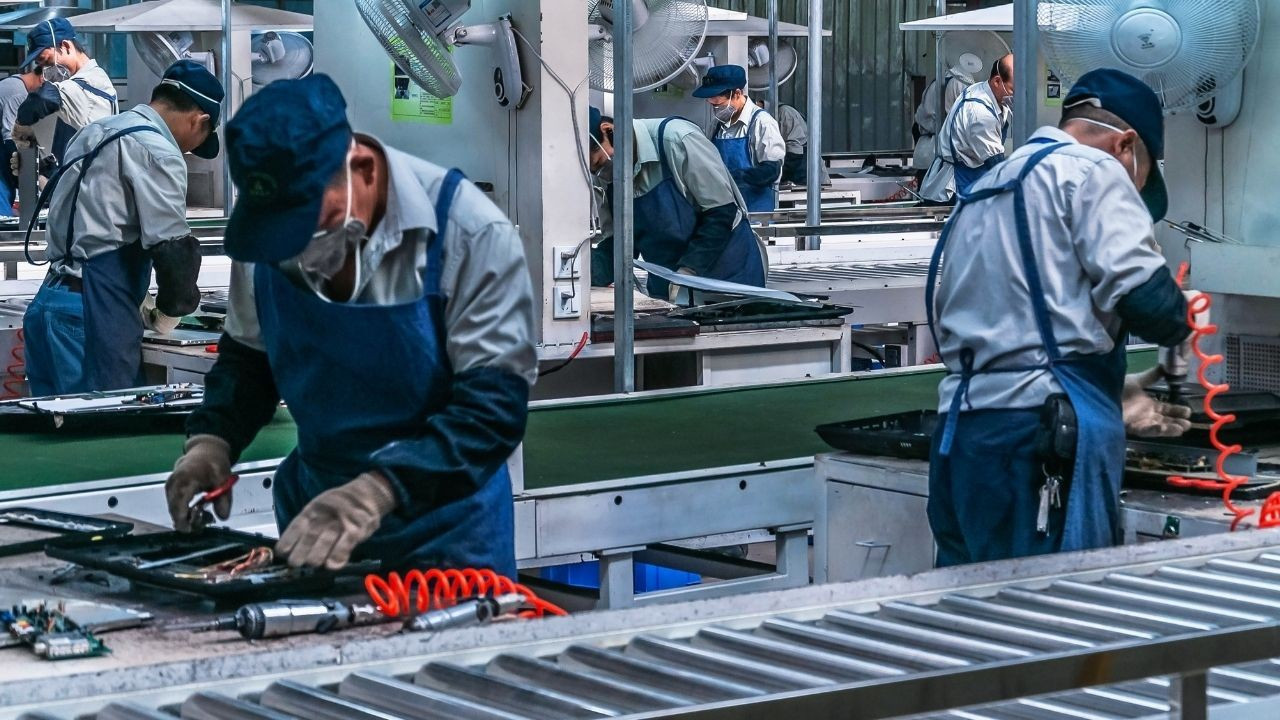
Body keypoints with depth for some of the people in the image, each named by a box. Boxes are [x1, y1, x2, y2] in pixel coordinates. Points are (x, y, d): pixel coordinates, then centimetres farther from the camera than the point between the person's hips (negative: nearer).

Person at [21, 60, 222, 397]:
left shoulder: (95, 132, 19)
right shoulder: (158, 151, -9)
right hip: (89, 318, -9)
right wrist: (168, 310, 4)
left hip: (51, 300, 9)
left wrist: (138, 302, 20)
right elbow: (172, 247, -14)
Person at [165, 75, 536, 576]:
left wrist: (376, 491, -36)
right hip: (314, 509, 4)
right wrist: (212, 440, -9)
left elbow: (492, 408, -23)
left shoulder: (470, 234, -22)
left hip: (441, 534, -4)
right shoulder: (264, 229, -7)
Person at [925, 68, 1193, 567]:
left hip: (960, 430, 8)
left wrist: (1111, 402, 33)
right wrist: (1179, 327, 10)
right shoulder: (1091, 171, 0)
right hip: (1042, 432, -8)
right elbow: (1141, 292, -14)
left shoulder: (979, 194, 27)